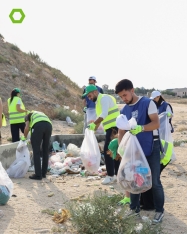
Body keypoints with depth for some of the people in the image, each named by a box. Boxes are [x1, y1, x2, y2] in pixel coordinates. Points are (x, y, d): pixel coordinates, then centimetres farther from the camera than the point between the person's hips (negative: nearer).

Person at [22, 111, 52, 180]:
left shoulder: (27, 116, 30)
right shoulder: (41, 115, 44)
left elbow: (27, 128, 9)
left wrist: (24, 137, 28)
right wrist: (32, 140, 46)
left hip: (38, 126, -5)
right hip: (48, 125, 5)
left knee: (36, 151, 4)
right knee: (45, 151, 18)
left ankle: (38, 174, 3)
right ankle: (43, 173, 23)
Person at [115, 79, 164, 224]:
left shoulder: (147, 103, -8)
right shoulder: (124, 111, 8)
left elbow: (156, 123, -17)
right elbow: (121, 132, 5)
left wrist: (140, 128, -34)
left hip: (151, 148, -5)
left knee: (155, 181, -1)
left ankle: (159, 210, 12)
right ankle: (134, 208, 23)